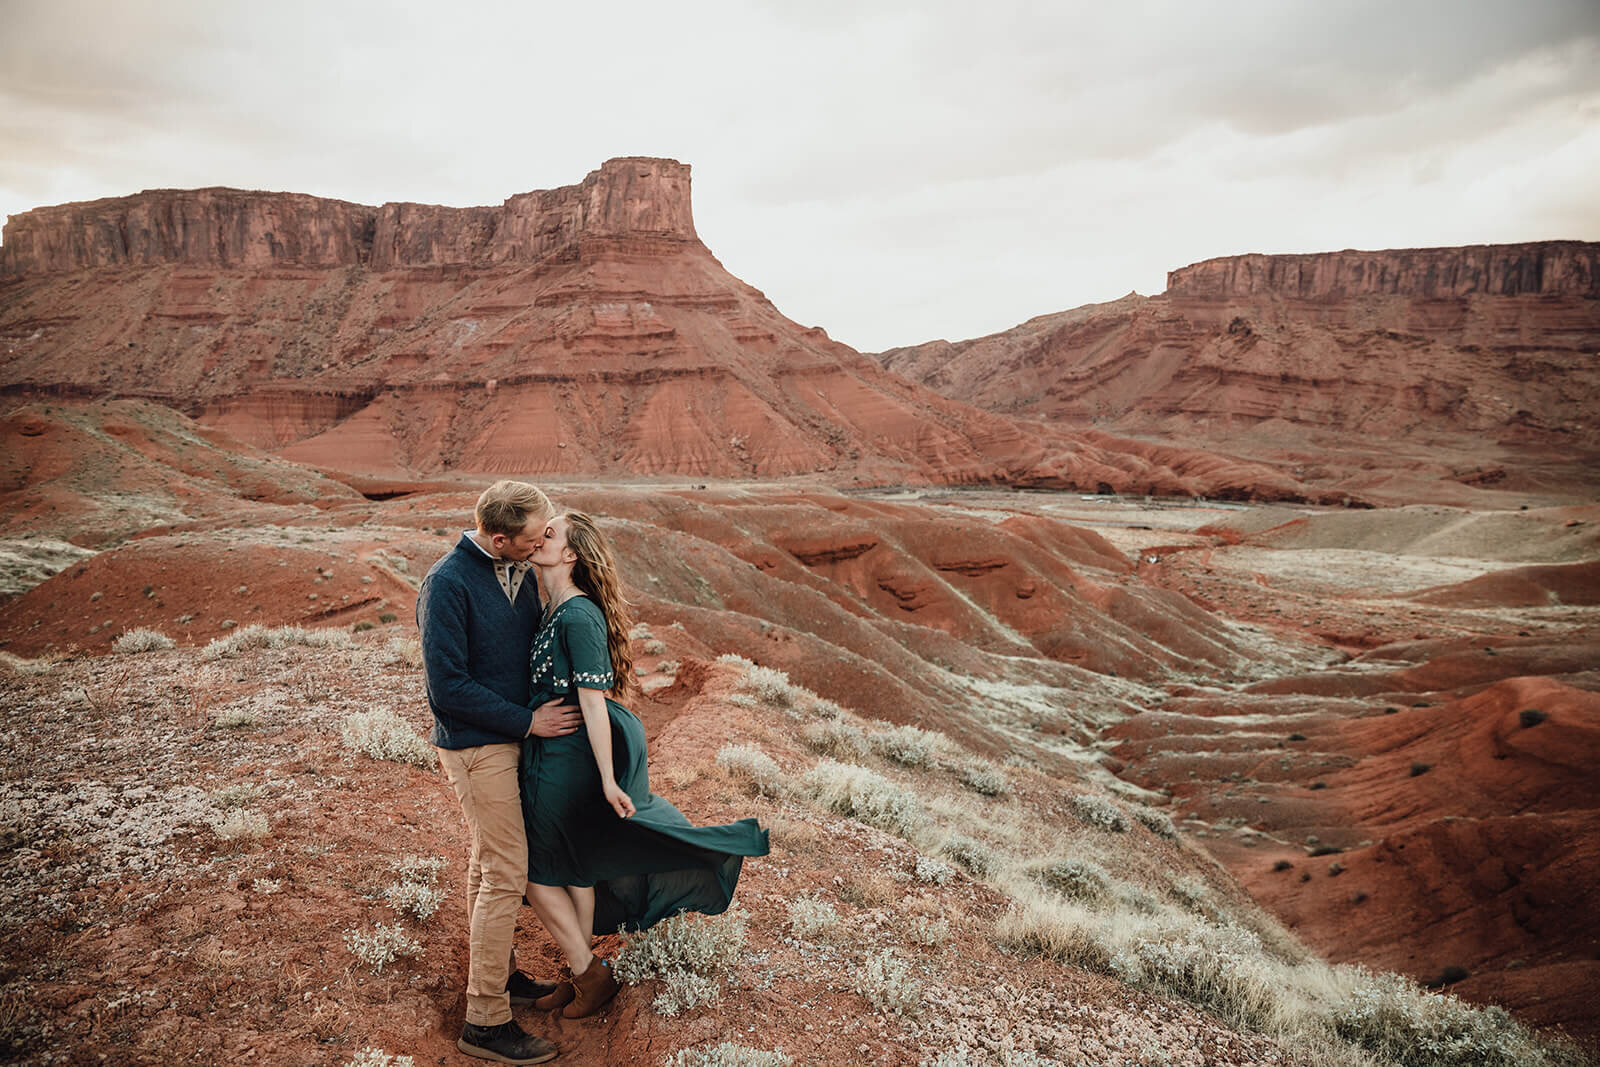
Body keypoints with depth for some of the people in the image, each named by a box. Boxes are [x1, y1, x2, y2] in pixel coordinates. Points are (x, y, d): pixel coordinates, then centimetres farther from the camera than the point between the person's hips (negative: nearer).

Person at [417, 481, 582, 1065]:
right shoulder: (448, 585, -22)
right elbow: (447, 689, -23)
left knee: (487, 863, 20)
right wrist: (528, 721, -19)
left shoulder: (520, 572, 2)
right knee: (506, 874, -4)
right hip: (475, 746, -8)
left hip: (510, 737, 8)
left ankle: (493, 971, 37)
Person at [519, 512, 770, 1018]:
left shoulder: (578, 616, -23)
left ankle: (589, 975, 21)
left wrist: (607, 779, -21)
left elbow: (593, 699, -23)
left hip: (563, 761, -9)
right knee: (575, 866, 18)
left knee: (538, 872, 6)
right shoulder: (554, 610, 6)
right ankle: (584, 975, 33)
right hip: (559, 756, 9)